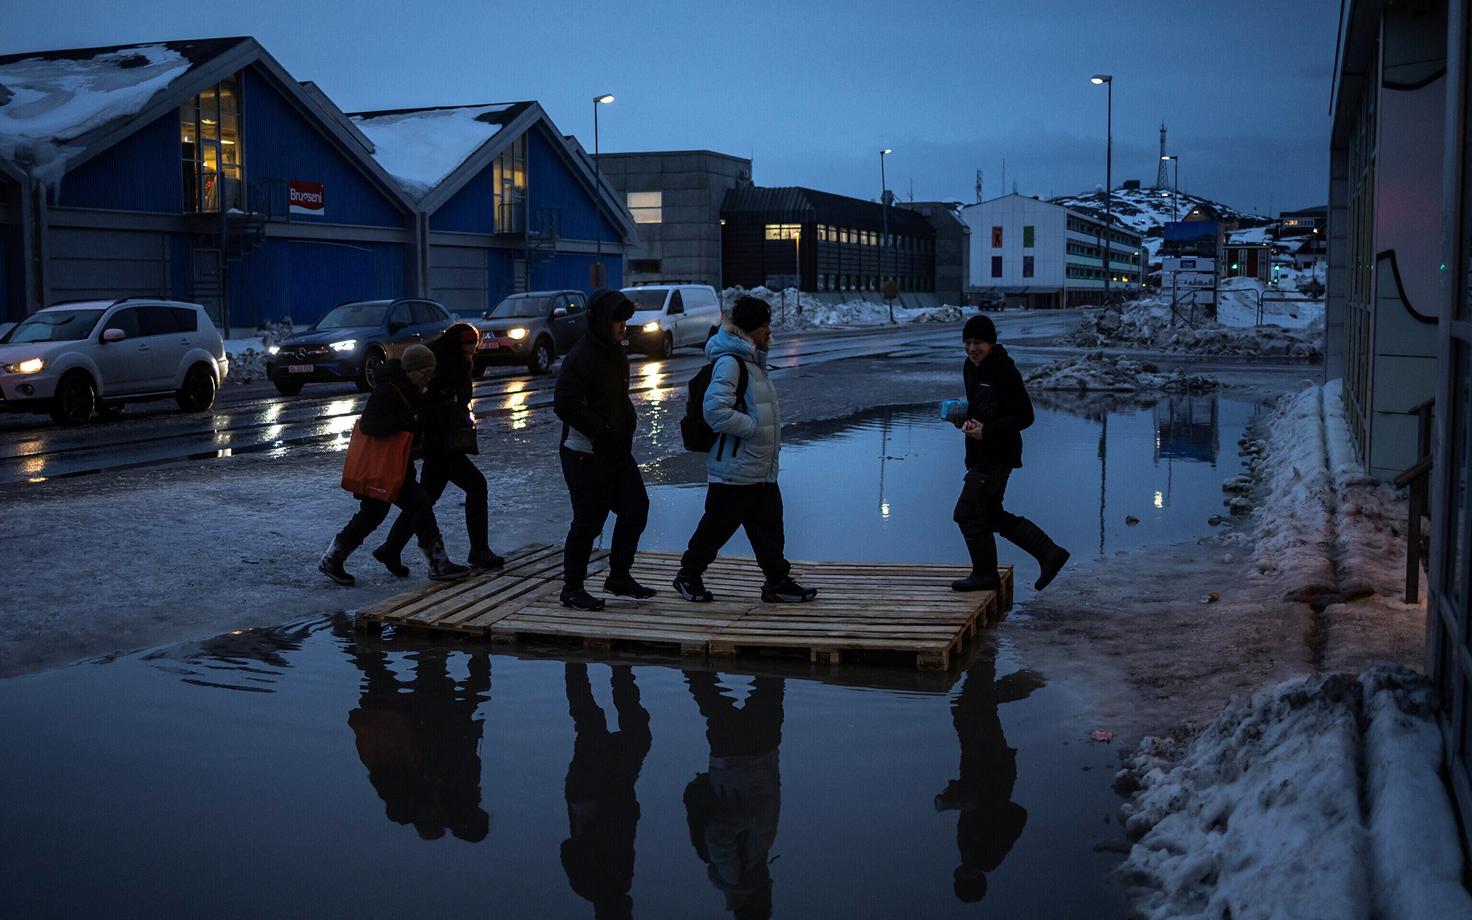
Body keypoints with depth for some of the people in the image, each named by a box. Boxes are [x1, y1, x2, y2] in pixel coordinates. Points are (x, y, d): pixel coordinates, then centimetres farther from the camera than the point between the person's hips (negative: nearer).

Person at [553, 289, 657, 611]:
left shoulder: (616, 353, 12)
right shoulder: (580, 357, -17)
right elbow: (565, 405, -25)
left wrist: (628, 420, 8)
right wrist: (603, 431, -21)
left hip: (618, 451, 9)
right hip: (586, 455, -9)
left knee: (636, 509, 12)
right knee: (588, 522, -4)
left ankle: (619, 577, 25)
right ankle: (572, 589, 10)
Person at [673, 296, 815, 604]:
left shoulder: (753, 360, 16)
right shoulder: (729, 362, -16)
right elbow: (715, 410, -26)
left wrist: (772, 438, 16)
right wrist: (754, 427, -19)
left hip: (762, 470, 9)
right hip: (735, 471, -9)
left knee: (769, 527, 9)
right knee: (717, 526, 4)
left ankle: (777, 582, 16)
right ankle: (688, 575, 20)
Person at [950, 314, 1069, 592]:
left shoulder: (1005, 372, -17)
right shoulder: (971, 367, 10)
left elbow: (1024, 415, -17)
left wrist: (987, 430, -24)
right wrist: (965, 420, 2)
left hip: (997, 453, -10)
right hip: (982, 454, 10)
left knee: (968, 513, -5)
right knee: (992, 514, 17)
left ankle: (984, 575, 10)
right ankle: (1049, 553, 22)